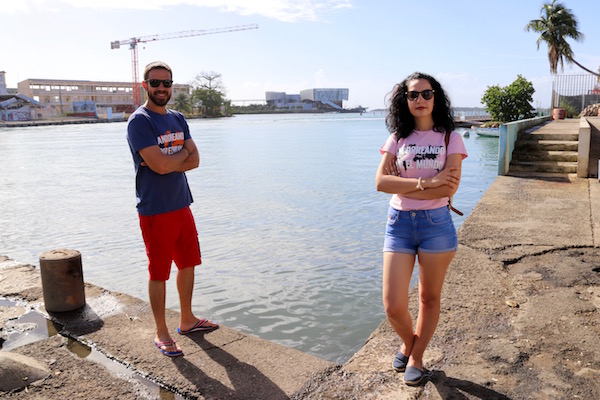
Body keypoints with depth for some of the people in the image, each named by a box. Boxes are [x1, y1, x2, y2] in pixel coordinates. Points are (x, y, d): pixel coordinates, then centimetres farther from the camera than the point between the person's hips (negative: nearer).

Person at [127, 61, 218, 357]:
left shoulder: (177, 119, 11)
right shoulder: (139, 121, -11)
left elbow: (195, 161, 2)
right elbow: (160, 165, -22)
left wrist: (169, 161, -15)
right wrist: (183, 152, -5)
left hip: (182, 205, 7)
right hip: (155, 210, -7)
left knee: (187, 265, 17)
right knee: (159, 274, 4)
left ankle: (187, 320, 35)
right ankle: (161, 333, 20)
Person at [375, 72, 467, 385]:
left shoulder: (450, 137, 1)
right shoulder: (397, 138, 6)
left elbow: (451, 185, -13)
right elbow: (380, 181, -8)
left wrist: (403, 188, -12)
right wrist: (427, 182, -16)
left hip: (436, 223, -1)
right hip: (399, 222, 1)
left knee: (429, 298, 12)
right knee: (393, 306, -2)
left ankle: (415, 359, 33)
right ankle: (408, 342, 32)